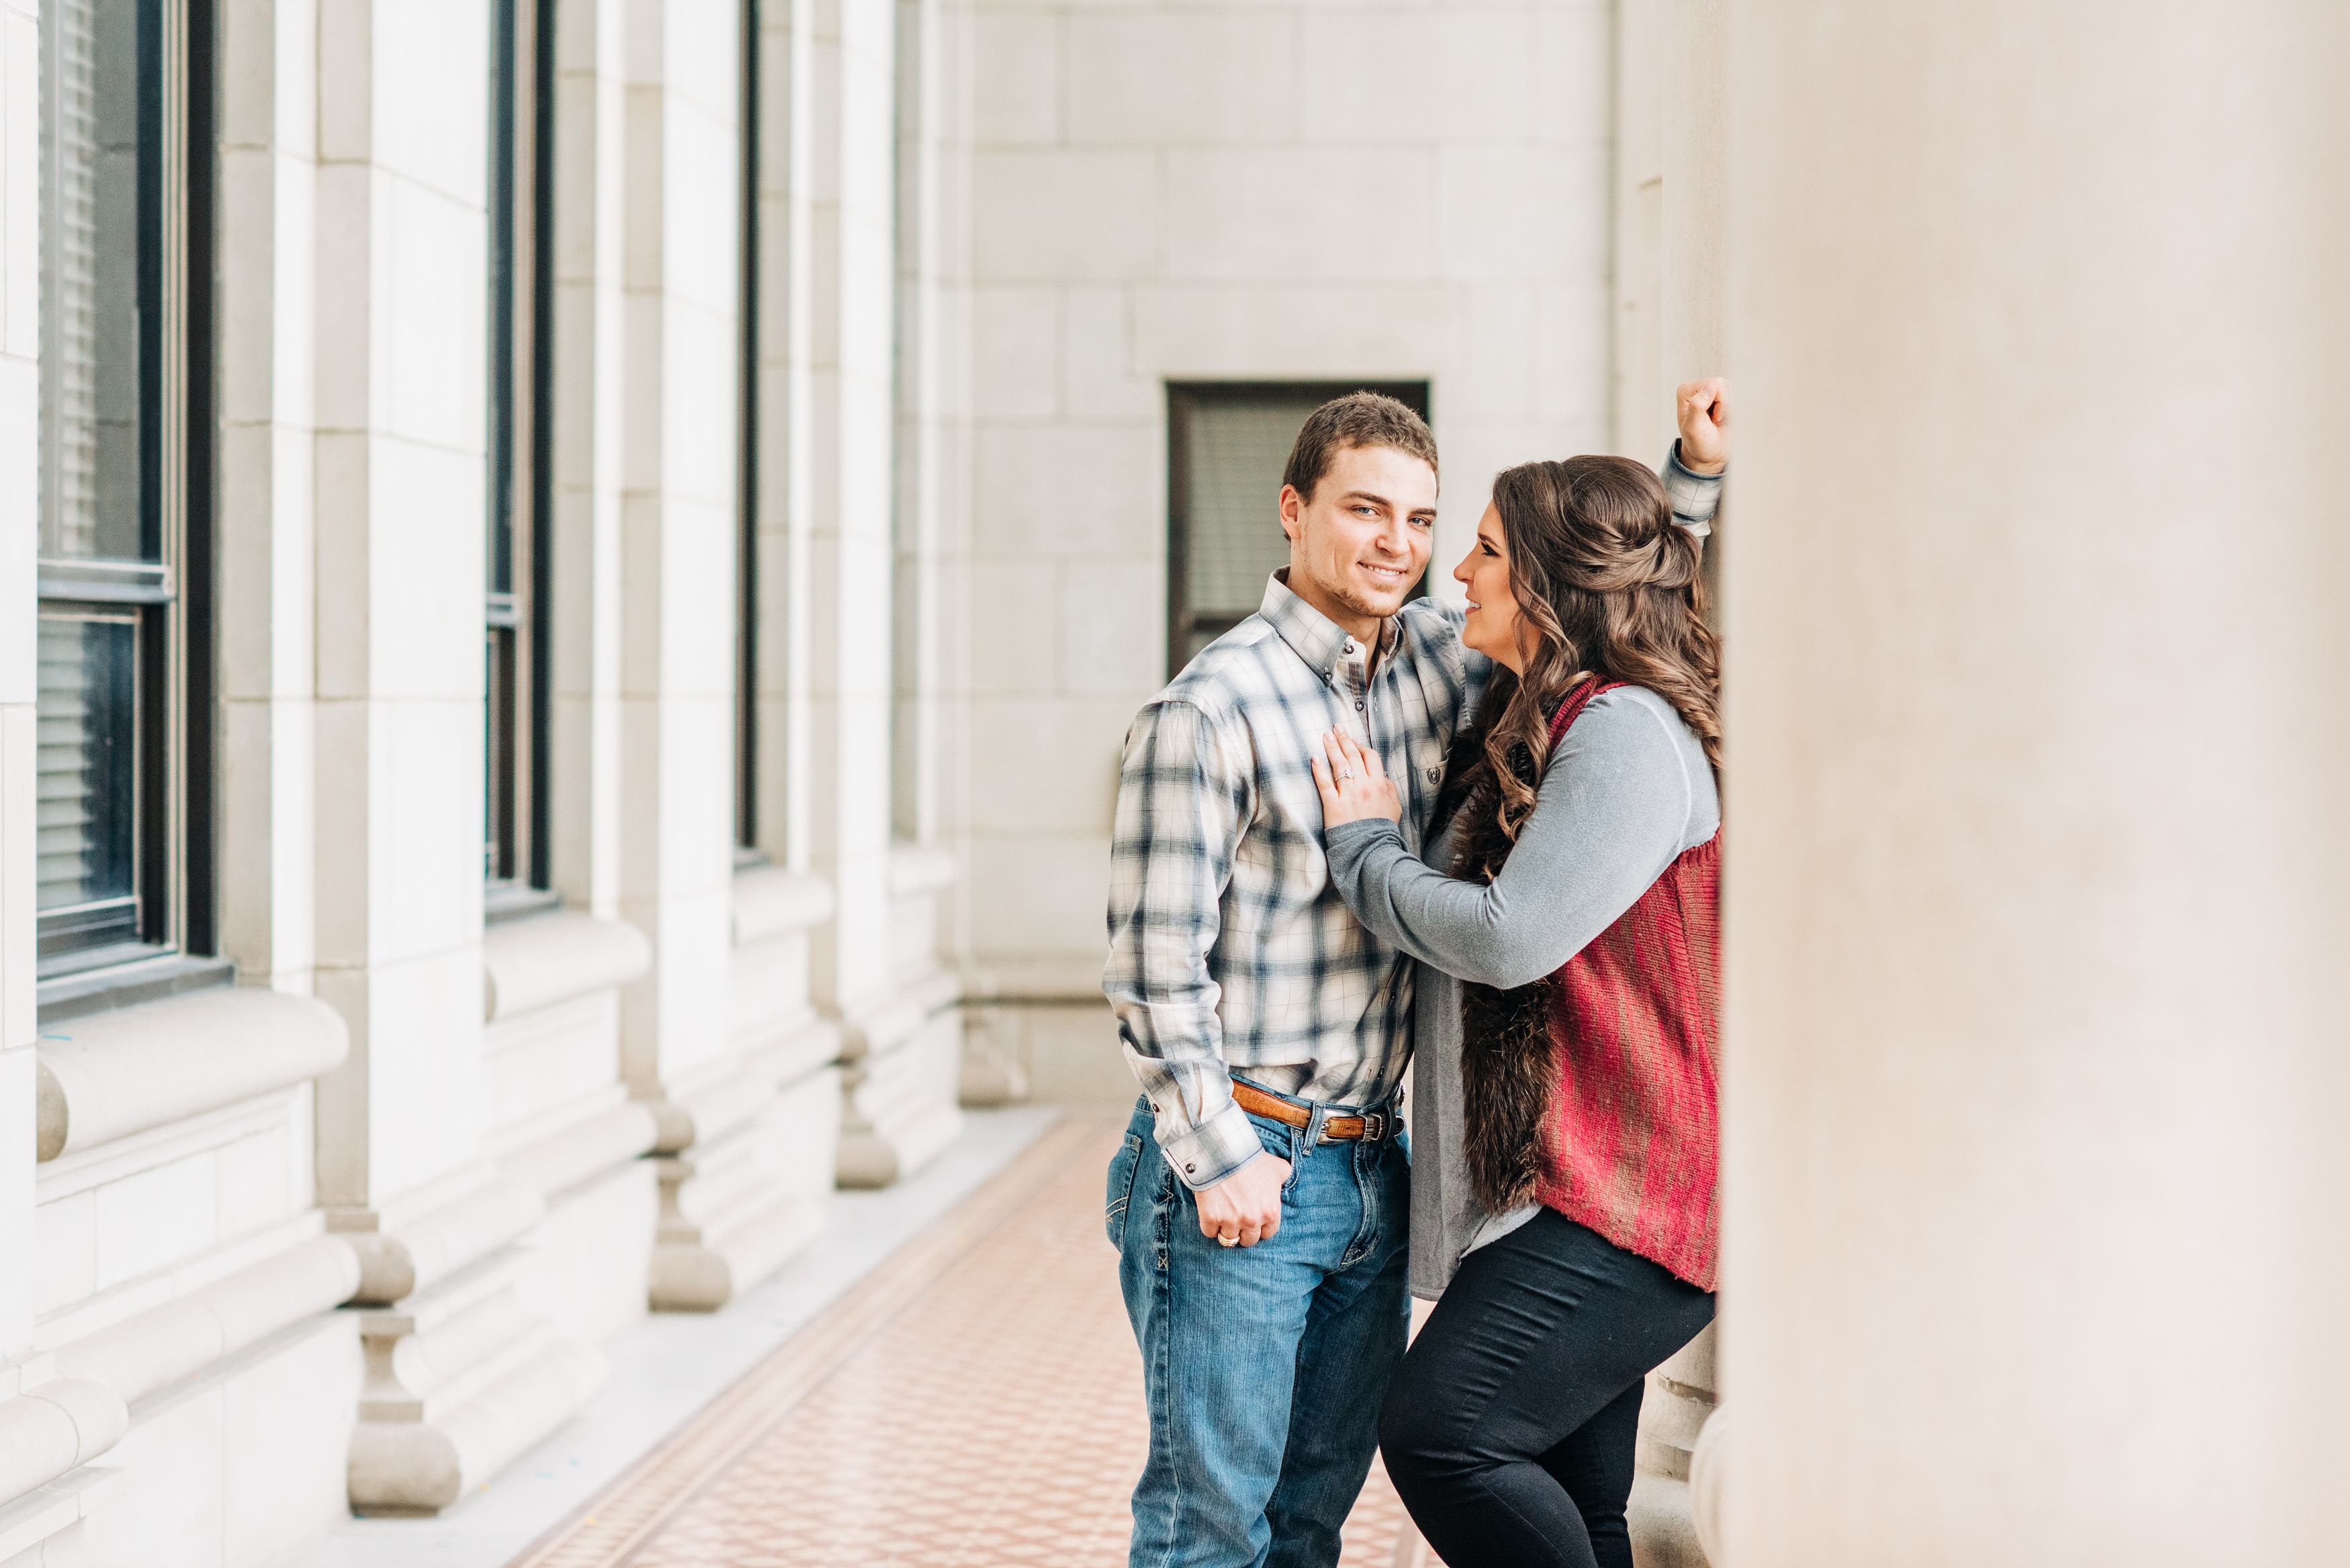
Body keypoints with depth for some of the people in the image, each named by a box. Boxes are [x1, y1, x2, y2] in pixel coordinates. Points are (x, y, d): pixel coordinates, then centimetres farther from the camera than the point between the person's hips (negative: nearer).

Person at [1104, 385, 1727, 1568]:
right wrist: (1219, 1159, -14)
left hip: (1372, 1167, 7)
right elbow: (1155, 960, -14)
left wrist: (1694, 468, 11)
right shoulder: (1211, 708, -13)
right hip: (1241, 1168, -7)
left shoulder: (1443, 657, 7)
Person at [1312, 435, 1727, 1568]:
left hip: (1616, 1200, -10)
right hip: (1548, 1191, 10)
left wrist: (1364, 849, -5)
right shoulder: (1533, 724, 19)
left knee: (1438, 1430, -20)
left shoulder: (1629, 732, -13)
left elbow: (1510, 935, -20)